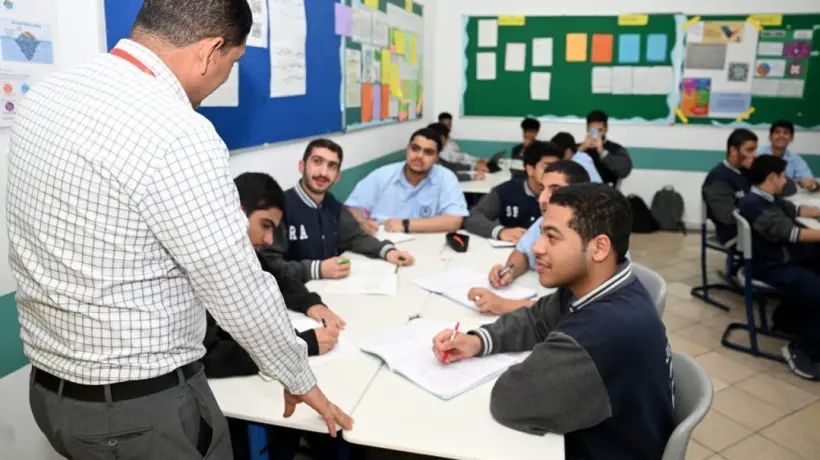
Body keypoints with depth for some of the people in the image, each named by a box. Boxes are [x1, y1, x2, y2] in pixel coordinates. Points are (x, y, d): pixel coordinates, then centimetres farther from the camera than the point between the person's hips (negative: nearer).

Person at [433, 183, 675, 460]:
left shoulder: (609, 328, -37)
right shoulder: (597, 289, -6)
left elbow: (510, 401, -31)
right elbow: (536, 321, 8)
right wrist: (477, 341, -8)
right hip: (587, 438, 7)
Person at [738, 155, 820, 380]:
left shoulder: (770, 199, 14)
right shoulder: (753, 205, -18)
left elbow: (795, 210, 33)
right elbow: (789, 232, -23)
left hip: (792, 257, 10)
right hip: (774, 268, -10)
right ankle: (801, 350, -7)